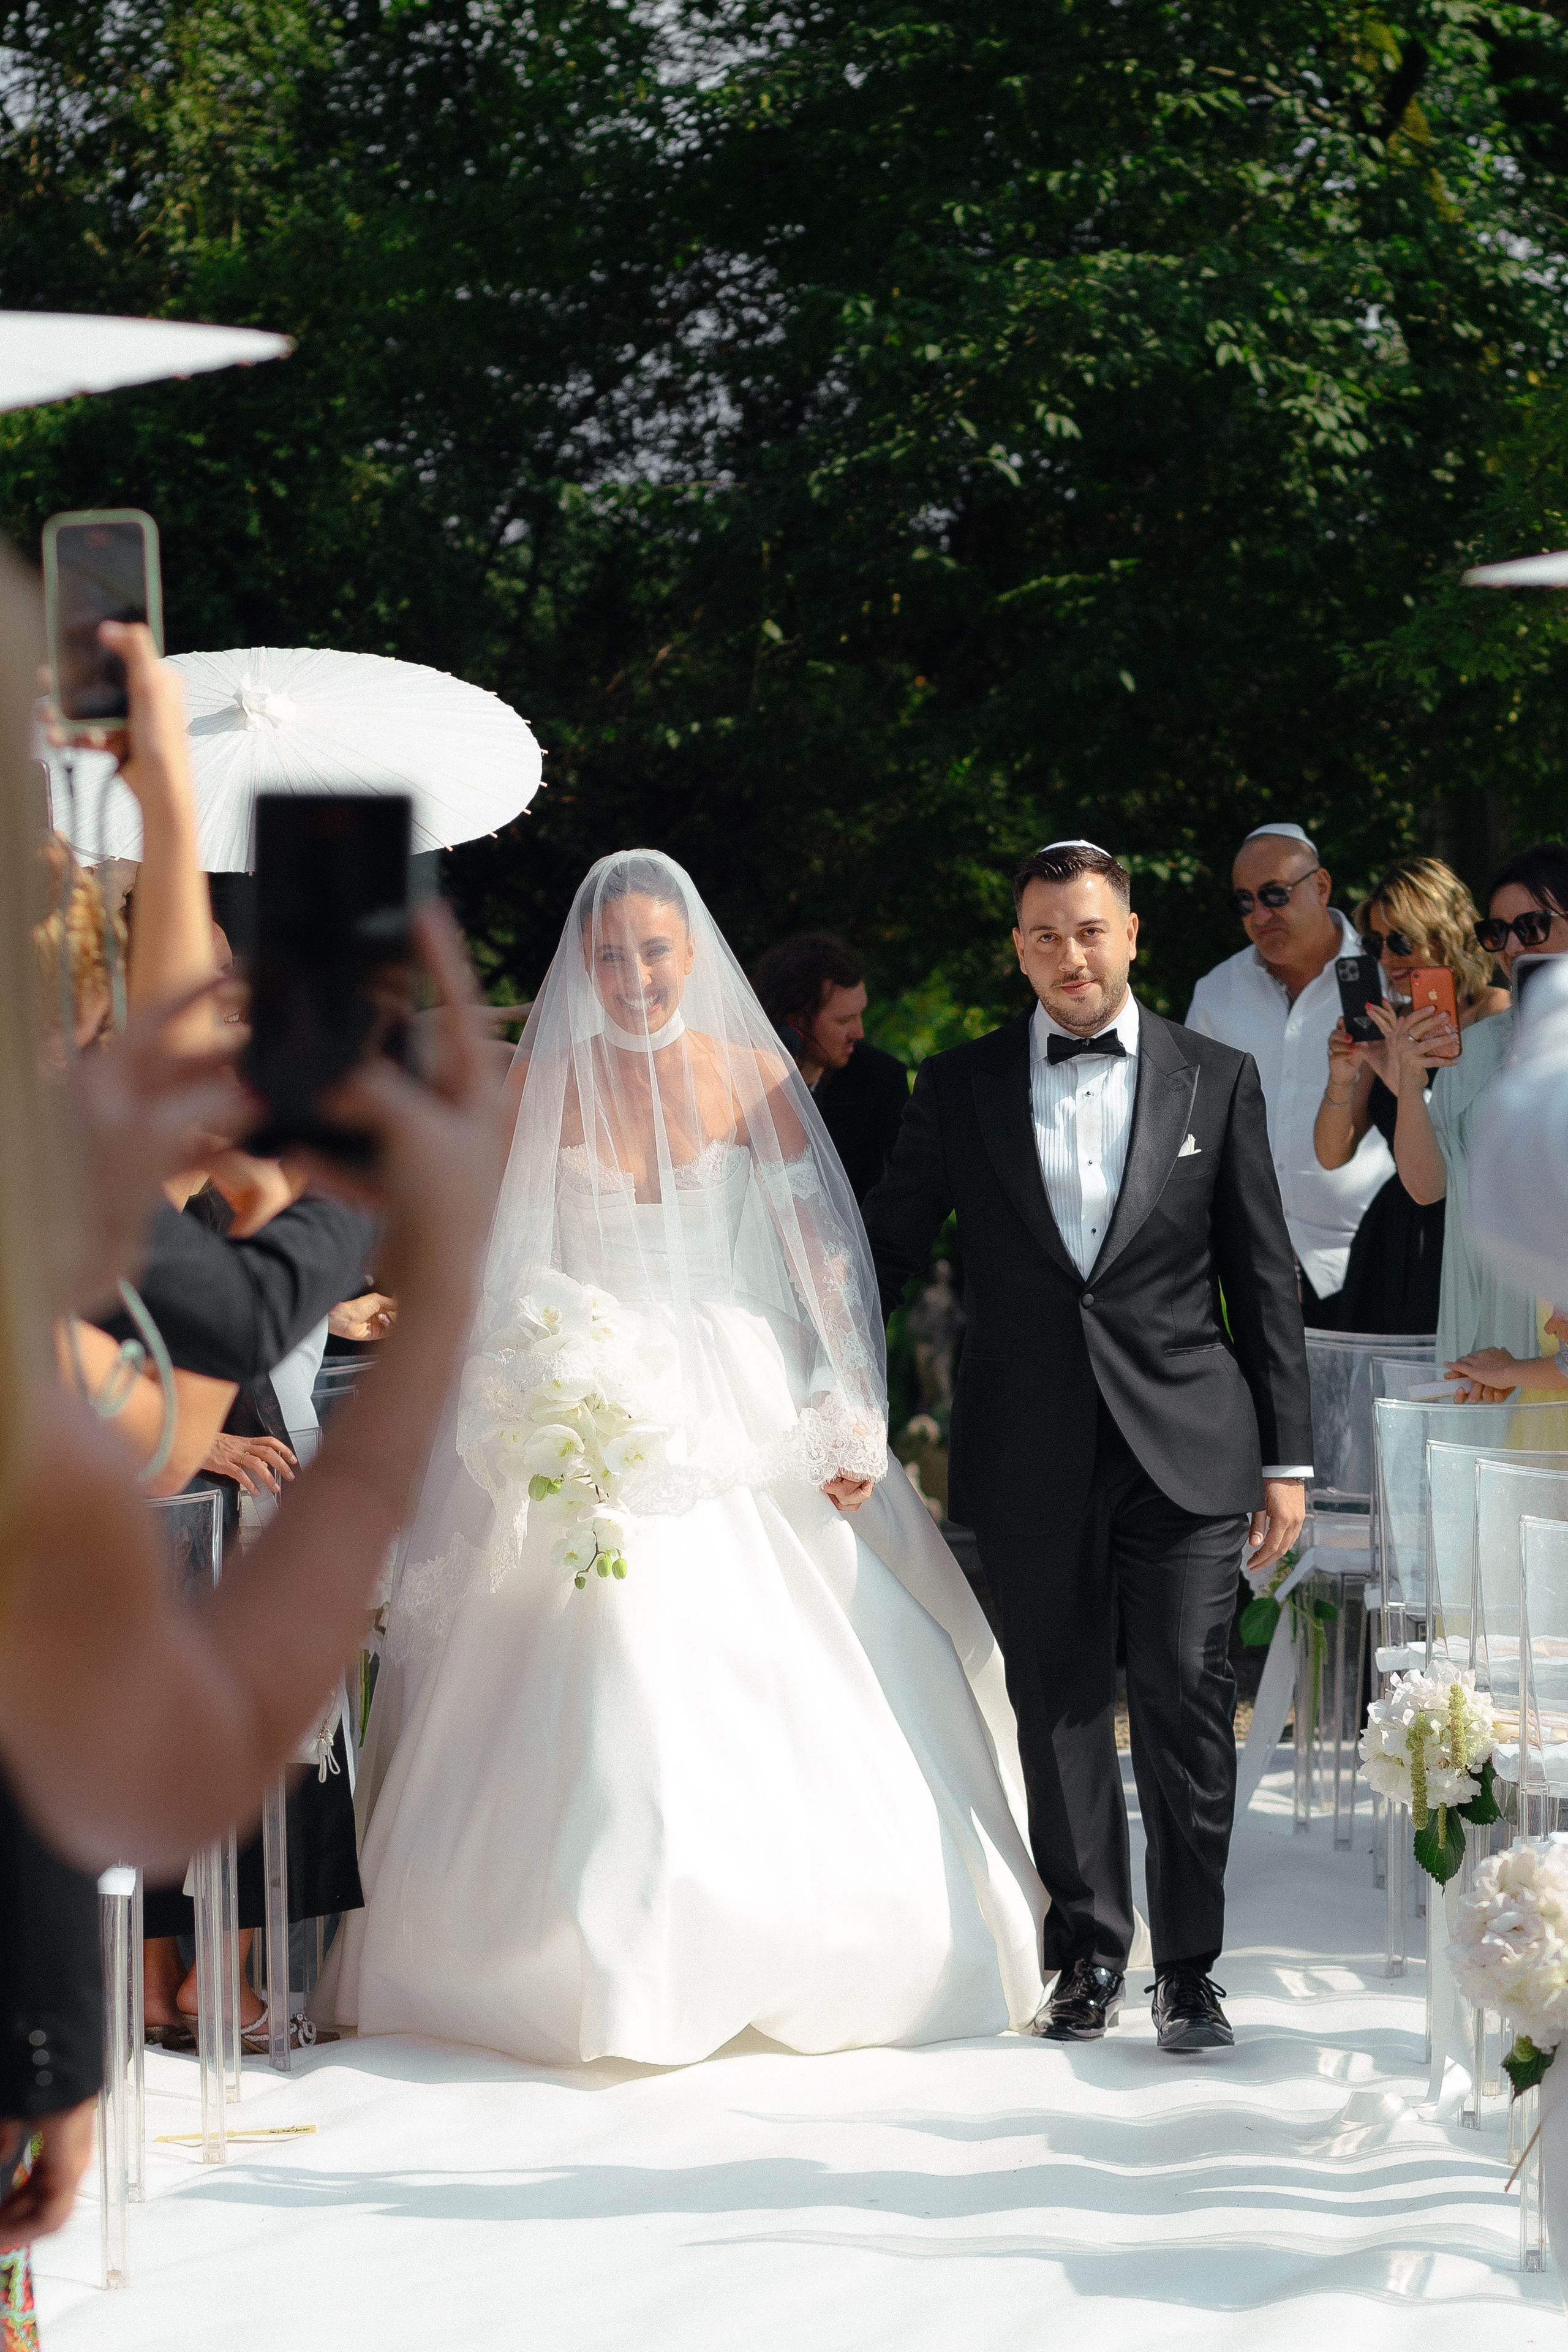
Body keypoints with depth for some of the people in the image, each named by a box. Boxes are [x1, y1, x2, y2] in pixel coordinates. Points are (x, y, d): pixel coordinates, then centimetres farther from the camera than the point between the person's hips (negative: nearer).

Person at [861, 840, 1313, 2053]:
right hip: (1032, 1453, 1)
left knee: (1186, 1702, -4)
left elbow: (1265, 1280, 5)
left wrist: (1288, 1456, 2)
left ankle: (1188, 1965, 7)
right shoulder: (959, 1086, 5)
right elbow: (887, 1252, 10)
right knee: (1061, 1708, 8)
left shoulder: (1216, 1079, 4)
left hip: (1186, 1449, -1)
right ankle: (1090, 1950, 21)